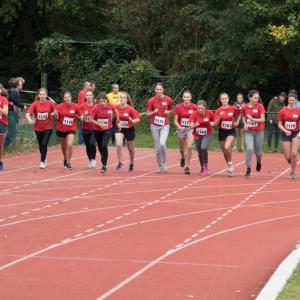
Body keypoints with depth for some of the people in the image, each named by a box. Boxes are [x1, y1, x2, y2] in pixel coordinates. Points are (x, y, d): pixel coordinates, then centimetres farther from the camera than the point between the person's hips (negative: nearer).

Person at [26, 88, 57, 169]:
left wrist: (52, 114, -11)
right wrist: (30, 120, -36)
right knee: (40, 145, 15)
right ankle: (44, 158, 40)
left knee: (44, 144, -14)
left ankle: (42, 161, -4)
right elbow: (28, 114, -21)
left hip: (48, 127, -2)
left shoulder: (50, 103, -12)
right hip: (38, 127, 2)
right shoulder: (35, 104, -12)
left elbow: (55, 112, 4)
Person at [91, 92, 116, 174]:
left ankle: (104, 166, -14)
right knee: (100, 147, 14)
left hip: (108, 129, -1)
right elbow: (91, 119, -12)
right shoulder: (96, 108, -18)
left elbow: (115, 112, 9)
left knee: (104, 146, -21)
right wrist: (100, 124, -24)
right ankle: (104, 160, 45)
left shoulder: (111, 106, -14)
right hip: (97, 130, 1)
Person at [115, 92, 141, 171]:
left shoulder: (130, 109, -18)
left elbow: (138, 119, -17)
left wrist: (132, 121, -33)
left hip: (129, 130, -1)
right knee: (119, 144, -24)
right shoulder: (116, 108, -9)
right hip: (119, 129, 1)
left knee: (130, 148, 14)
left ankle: (131, 164, 37)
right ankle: (120, 162, -8)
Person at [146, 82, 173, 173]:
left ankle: (164, 163, -1)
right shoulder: (151, 101, -4)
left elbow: (171, 110, 14)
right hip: (155, 126, 1)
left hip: (165, 125, -1)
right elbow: (147, 115, 1)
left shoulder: (168, 100, -3)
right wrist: (153, 112, -18)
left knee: (162, 144, -22)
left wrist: (168, 112, -8)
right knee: (157, 147, 4)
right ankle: (161, 167, 17)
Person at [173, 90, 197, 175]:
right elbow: (175, 120, -7)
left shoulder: (194, 107, -9)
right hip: (181, 129, 1)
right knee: (182, 148, 16)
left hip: (190, 129, -1)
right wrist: (179, 127, -23)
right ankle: (183, 158, 52)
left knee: (189, 147, -19)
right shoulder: (178, 107, -10)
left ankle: (186, 166, -9)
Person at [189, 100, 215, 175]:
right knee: (199, 151, 10)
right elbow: (191, 125, -28)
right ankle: (202, 167, 34)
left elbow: (213, 121, 6)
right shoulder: (194, 114, -17)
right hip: (197, 135, 2)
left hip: (207, 134, -2)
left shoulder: (210, 113, -14)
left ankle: (205, 166, -6)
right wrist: (195, 125, -49)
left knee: (204, 148, -25)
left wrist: (212, 123, -16)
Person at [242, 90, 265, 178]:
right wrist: (245, 124, -2)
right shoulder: (245, 107, -2)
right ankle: (248, 168, -11)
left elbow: (262, 119, -11)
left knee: (258, 151, 9)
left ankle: (259, 161, 45)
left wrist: (252, 119, -21)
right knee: (249, 149, -20)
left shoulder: (260, 106, -8)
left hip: (259, 132, -1)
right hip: (249, 132, 1)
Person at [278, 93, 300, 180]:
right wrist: (285, 131, -15)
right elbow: (279, 124, 2)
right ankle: (292, 164, 37)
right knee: (288, 157, 0)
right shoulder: (283, 111, -2)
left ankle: (292, 172, 2)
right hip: (286, 134, 1)